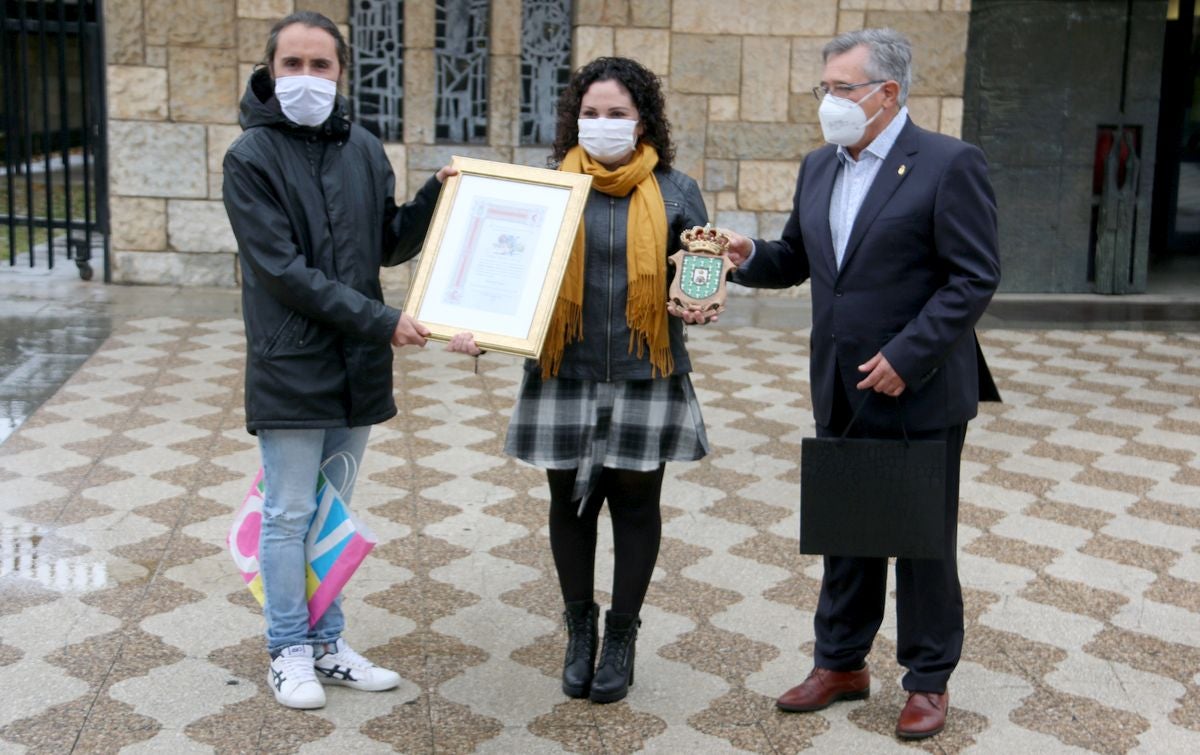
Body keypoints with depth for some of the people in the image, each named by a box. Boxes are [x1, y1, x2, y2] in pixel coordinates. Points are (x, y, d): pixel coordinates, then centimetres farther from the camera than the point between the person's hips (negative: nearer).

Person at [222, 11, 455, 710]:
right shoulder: (252, 156, -9)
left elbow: (390, 245, 15)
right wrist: (381, 320, -17)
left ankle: (327, 642, 27)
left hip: (357, 366, 5)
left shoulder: (364, 150, 7)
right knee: (289, 516, 5)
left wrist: (436, 196, -2)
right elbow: (282, 269, -15)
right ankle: (290, 651, 20)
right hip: (290, 366, -5)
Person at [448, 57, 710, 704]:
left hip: (646, 379, 0)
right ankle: (579, 630, 28)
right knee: (570, 501, 9)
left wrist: (699, 306, -13)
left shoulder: (675, 192, 2)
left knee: (635, 502, 8)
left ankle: (621, 635, 25)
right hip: (565, 377, 1)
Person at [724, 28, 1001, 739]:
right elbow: (798, 257, 16)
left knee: (924, 541, 7)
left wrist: (907, 357, -20)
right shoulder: (819, 166, 9)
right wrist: (750, 257, -6)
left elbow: (975, 277, -15)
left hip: (920, 394, -6)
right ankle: (841, 664, 31)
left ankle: (930, 681, 23)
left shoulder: (949, 164, -12)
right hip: (842, 394, 6)